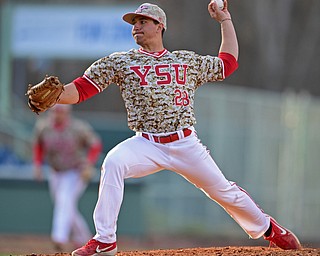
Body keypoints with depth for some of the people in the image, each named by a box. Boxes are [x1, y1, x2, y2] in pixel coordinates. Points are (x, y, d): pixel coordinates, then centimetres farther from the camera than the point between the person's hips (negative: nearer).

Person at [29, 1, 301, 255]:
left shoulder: (188, 61, 12)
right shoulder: (119, 62, 5)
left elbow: (228, 63, 24)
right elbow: (80, 89, -2)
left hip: (186, 144, 1)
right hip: (147, 146, -1)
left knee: (224, 191, 5)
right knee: (113, 162, -31)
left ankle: (267, 228, 35)